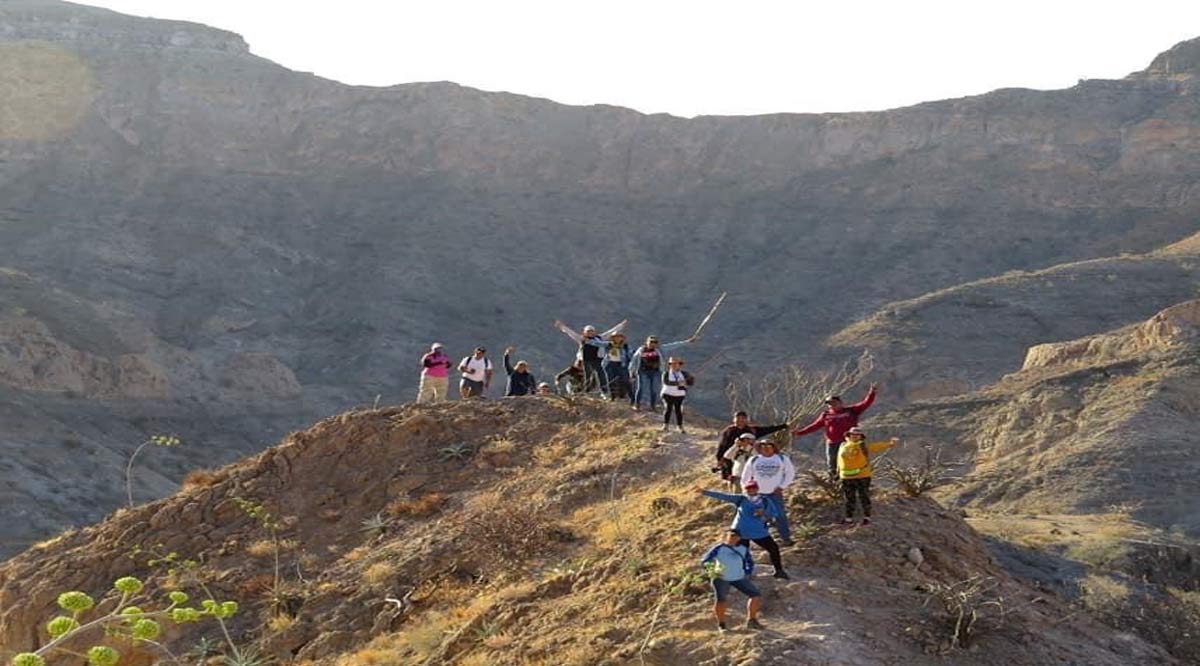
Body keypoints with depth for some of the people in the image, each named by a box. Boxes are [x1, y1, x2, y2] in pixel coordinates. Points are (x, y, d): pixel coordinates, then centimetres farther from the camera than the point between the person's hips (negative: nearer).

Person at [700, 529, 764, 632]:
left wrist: (747, 573, 4)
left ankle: (751, 620, 18)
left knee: (757, 596, 0)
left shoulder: (743, 549, 1)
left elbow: (749, 562, 18)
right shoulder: (719, 549, -12)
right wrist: (711, 571, -28)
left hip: (739, 578, 4)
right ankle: (721, 625, -1)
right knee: (720, 600, -22)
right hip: (721, 579, -4)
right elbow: (704, 562, -11)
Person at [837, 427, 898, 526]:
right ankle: (849, 518, 21)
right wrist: (838, 472, 17)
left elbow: (877, 446, -13)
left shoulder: (864, 446, -4)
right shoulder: (843, 446, 6)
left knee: (864, 498, 4)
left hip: (862, 477, -3)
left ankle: (867, 517, 15)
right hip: (847, 478, 3)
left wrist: (890, 444, -24)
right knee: (849, 499, 11)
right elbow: (840, 461, 16)